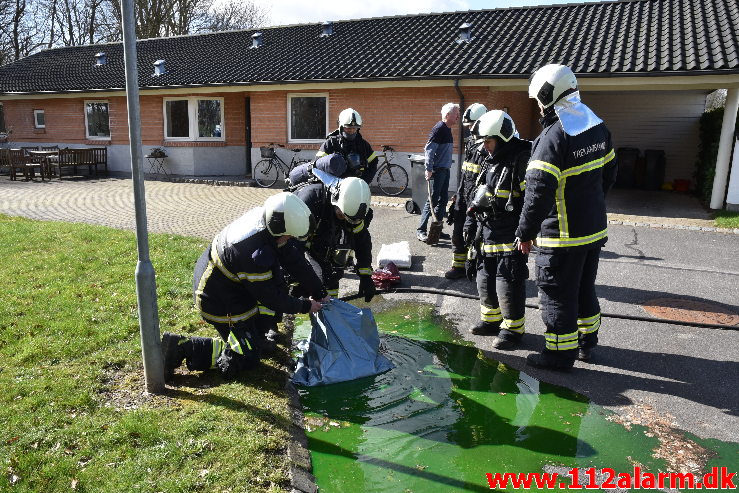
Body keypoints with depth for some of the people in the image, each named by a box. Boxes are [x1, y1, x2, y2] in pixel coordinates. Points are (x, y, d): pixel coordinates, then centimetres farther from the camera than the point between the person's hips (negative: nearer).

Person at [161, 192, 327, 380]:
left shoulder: (264, 215, -13)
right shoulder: (256, 256, -37)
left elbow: (294, 259, -4)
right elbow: (271, 298, -22)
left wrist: (319, 292, 1)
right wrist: (306, 306, -8)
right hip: (218, 302, -9)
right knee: (248, 359, -2)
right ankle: (181, 347, -2)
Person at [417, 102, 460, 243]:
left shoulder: (447, 129, 15)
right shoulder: (439, 129, -13)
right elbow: (429, 149, -19)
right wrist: (428, 169, -23)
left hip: (445, 169, 10)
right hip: (437, 170, -10)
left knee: (443, 199, 12)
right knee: (432, 200, -8)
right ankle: (421, 230, -2)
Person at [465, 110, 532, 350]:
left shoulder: (522, 161, -15)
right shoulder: (491, 162, 14)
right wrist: (471, 220, 19)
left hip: (510, 237, -9)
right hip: (488, 233, 9)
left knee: (509, 284, -2)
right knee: (485, 279, 18)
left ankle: (513, 328, 15)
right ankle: (492, 320, 35)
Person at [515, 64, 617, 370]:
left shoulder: (554, 137, -22)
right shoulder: (598, 127, 5)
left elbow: (539, 191, -26)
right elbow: (608, 174, 16)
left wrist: (526, 233, -17)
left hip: (562, 235, -9)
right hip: (594, 229, 9)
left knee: (557, 294, 5)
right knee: (585, 287, 22)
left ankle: (561, 353, 17)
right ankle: (586, 341, 37)